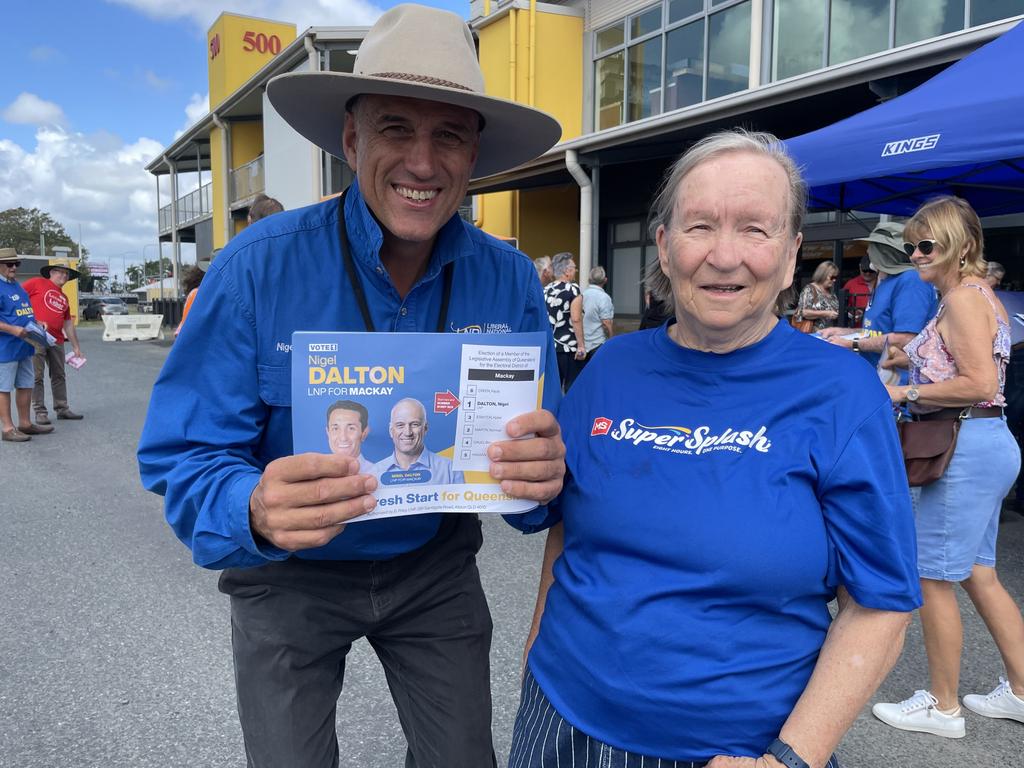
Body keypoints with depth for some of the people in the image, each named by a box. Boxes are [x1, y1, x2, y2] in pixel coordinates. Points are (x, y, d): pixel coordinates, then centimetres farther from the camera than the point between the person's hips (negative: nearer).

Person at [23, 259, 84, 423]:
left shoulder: (64, 298, 22)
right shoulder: (36, 283, 2)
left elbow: (68, 324, 23)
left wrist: (76, 346, 19)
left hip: (57, 340, 7)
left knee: (59, 376, 11)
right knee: (37, 377, -3)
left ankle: (62, 409, 19)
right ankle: (40, 411, 2)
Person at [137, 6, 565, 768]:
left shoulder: (510, 280, -14)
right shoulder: (259, 265, -21)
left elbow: (543, 445, -9)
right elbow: (184, 457, -19)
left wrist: (543, 470, -34)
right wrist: (255, 511, -41)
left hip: (436, 567, 2)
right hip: (290, 578, -1)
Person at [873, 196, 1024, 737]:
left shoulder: (962, 298, -14)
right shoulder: (976, 295, 17)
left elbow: (979, 383, -23)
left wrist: (904, 392, -16)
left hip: (966, 448, -11)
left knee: (932, 576, 0)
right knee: (977, 574, 18)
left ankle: (942, 707, 14)